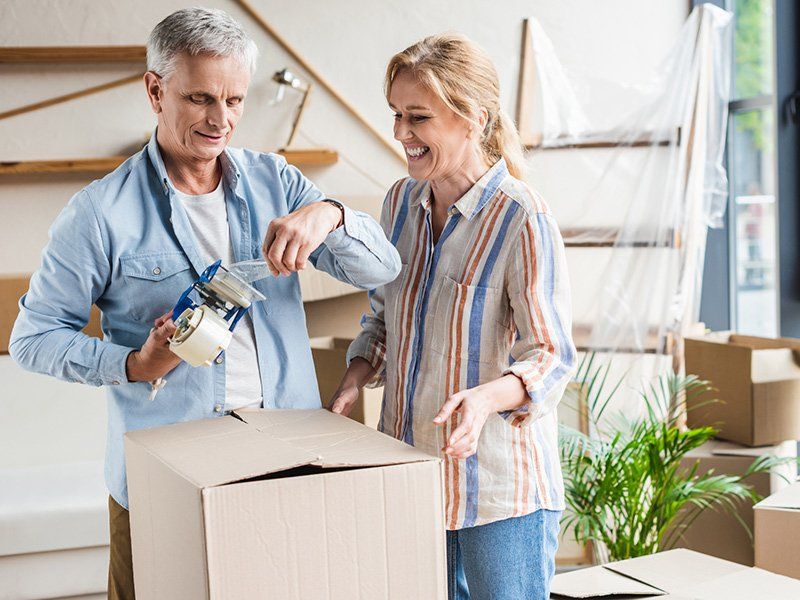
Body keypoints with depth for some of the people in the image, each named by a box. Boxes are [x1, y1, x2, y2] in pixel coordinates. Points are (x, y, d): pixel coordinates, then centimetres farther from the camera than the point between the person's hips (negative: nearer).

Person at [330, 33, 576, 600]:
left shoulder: (523, 219, -17)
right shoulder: (401, 202, 4)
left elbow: (551, 356, -15)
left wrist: (486, 398, -34)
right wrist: (353, 383, -1)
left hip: (500, 486, -6)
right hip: (408, 465, 6)